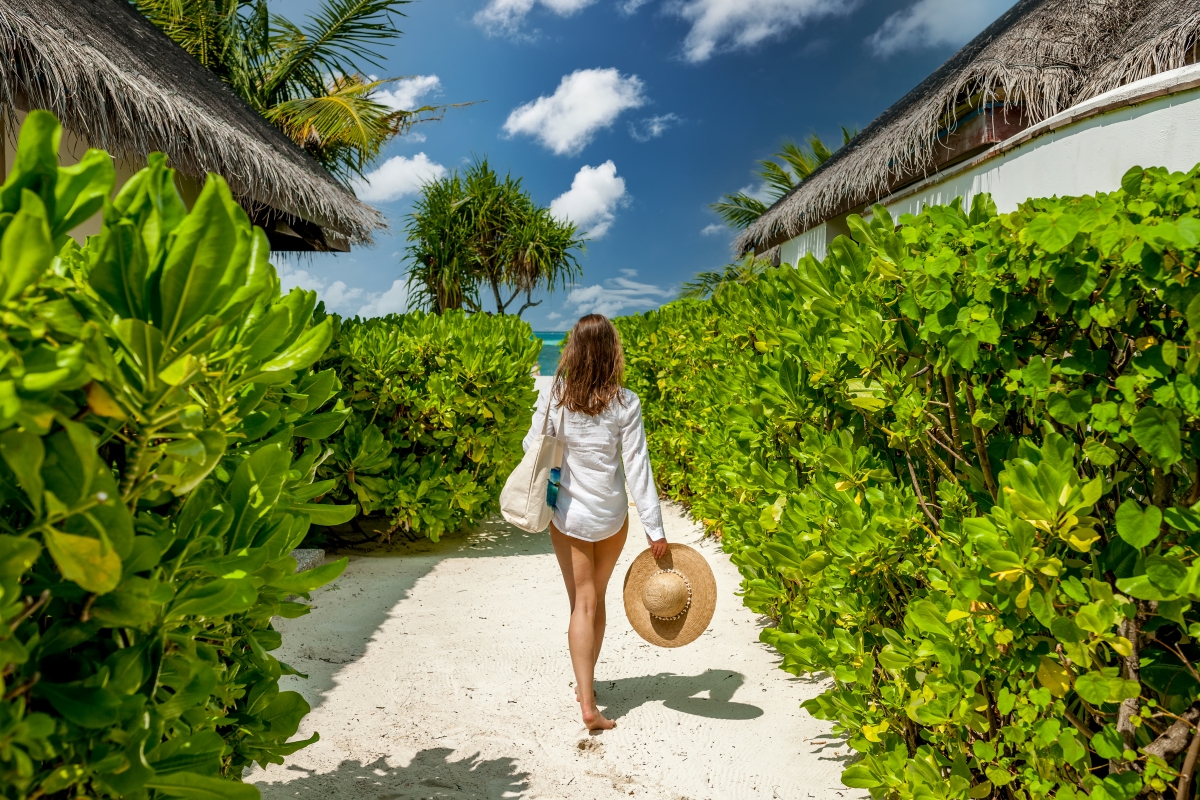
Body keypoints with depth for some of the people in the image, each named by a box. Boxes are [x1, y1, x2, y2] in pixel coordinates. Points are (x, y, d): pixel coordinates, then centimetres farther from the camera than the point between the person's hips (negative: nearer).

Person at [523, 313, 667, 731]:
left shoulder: (554, 398, -11)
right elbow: (637, 467, -12)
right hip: (612, 516, 1)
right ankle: (586, 681, 36)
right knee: (596, 597, 20)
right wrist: (656, 530, -7)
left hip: (568, 515, 0)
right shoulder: (625, 404, -13)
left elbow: (532, 448, 0)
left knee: (582, 603, 7)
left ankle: (587, 702, 1)